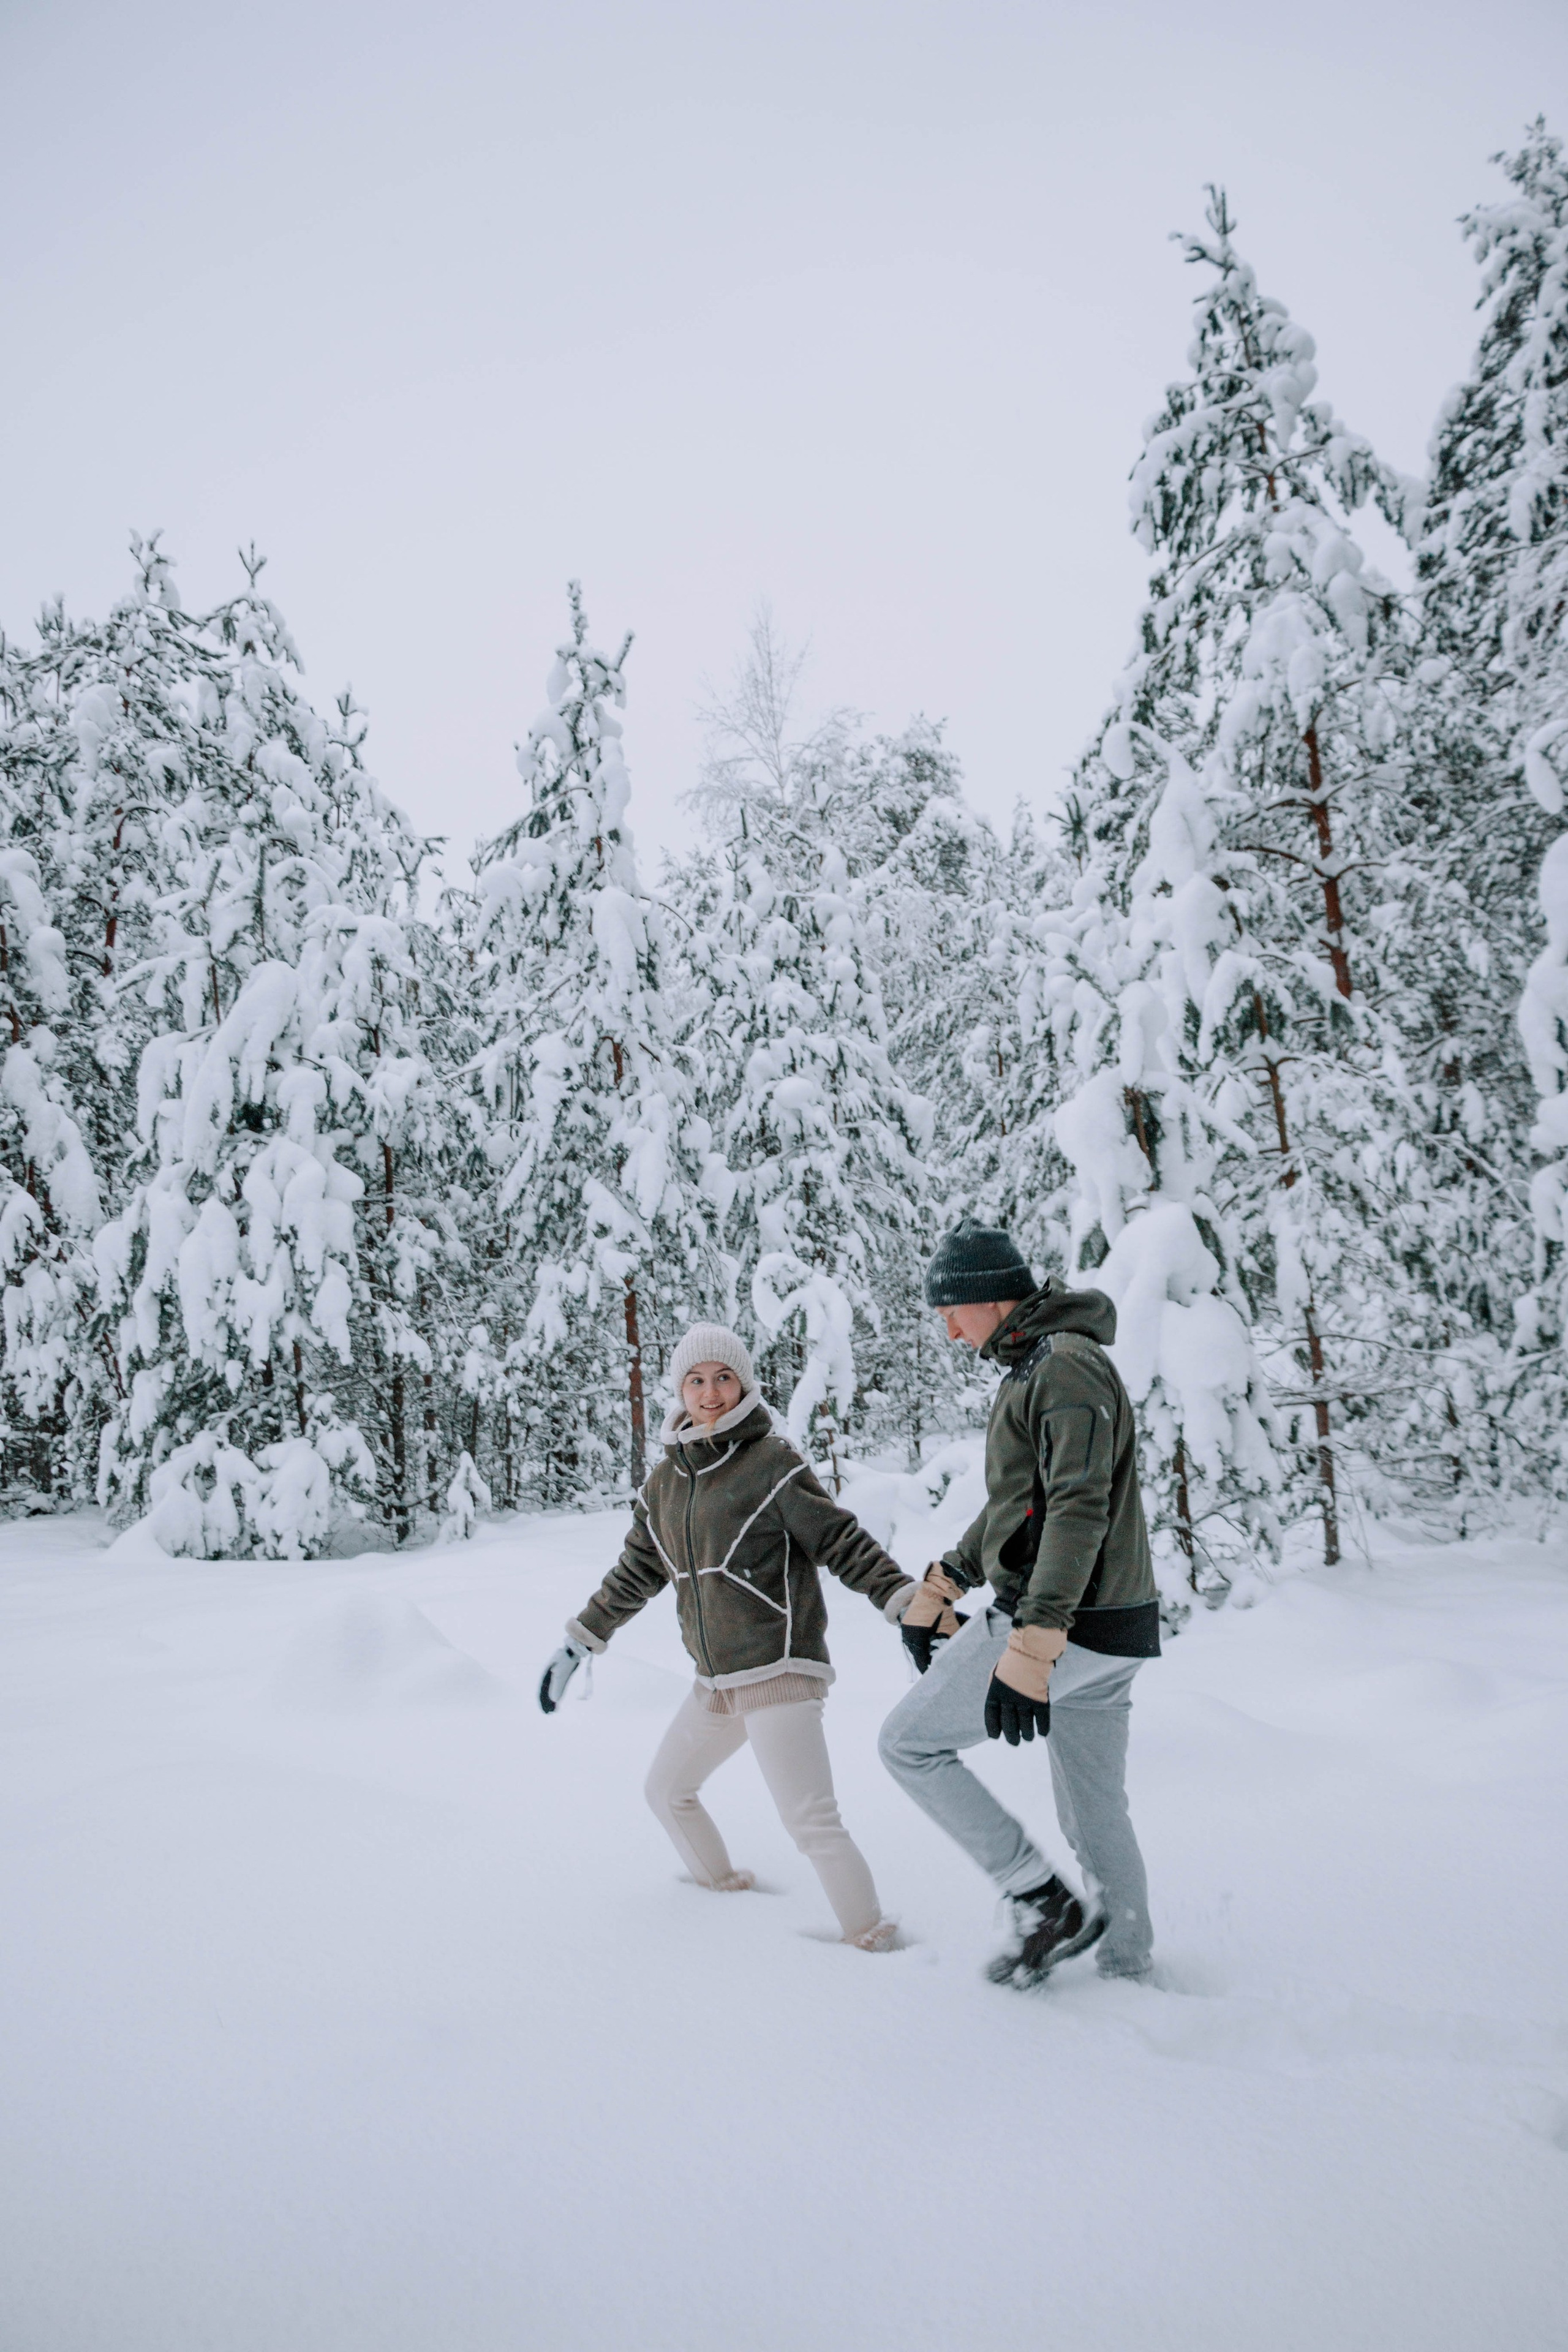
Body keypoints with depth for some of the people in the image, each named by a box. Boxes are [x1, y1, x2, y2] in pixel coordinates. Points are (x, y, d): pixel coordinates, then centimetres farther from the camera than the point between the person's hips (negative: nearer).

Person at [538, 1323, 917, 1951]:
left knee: (811, 1822, -18)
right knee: (667, 1791, 23)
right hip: (715, 1684, 8)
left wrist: (909, 1605, -19)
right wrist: (577, 1644, 23)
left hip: (779, 1671, -8)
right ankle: (721, 1888, 44)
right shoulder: (666, 1480, 9)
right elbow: (637, 1573, 19)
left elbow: (843, 1543, -10)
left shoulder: (772, 1462, -10)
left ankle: (871, 1940, -3)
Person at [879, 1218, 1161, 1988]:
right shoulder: (1031, 1365, 16)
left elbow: (1079, 1512, -26)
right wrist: (940, 1585, 28)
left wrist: (1029, 1650, -32)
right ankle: (1128, 1969, 27)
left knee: (908, 1743, 1)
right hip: (1103, 1633, 10)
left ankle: (1047, 1904, 2)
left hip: (1062, 1626, -10)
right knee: (1096, 1815, 17)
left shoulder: (1068, 1367, -16)